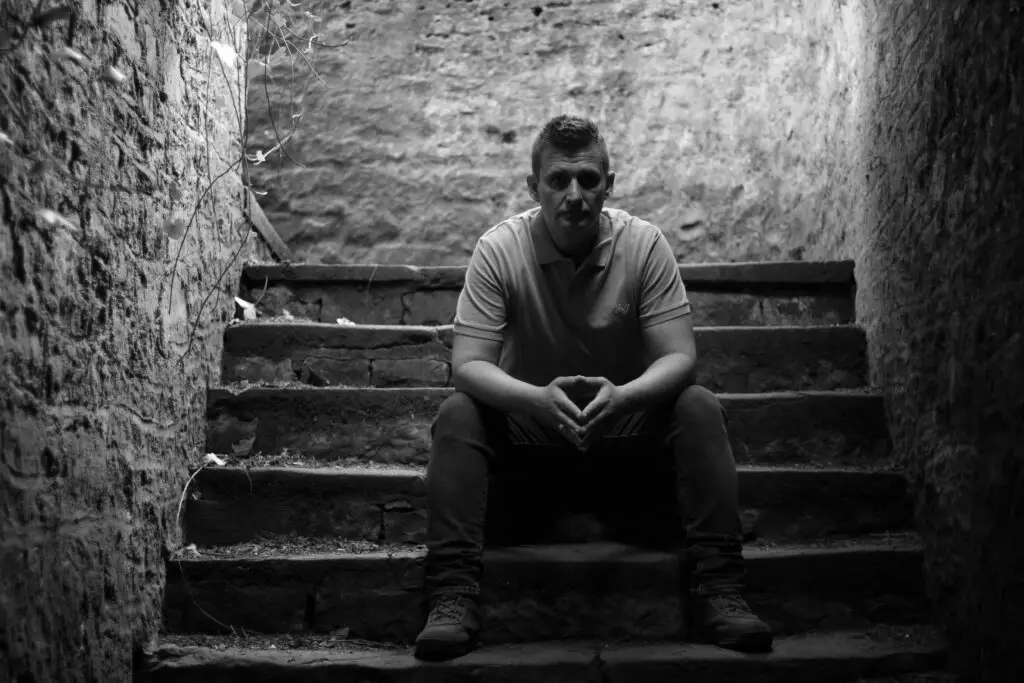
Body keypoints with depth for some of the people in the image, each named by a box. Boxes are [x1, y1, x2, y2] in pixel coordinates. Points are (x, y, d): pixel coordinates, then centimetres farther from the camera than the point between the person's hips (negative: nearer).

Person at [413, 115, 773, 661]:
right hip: (526, 426, 0)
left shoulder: (644, 245, -13)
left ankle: (716, 593, -24)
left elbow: (679, 356, -16)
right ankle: (453, 598, -27)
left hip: (625, 419, 1)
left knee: (699, 410, -25)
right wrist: (538, 398, -40)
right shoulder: (498, 249, -15)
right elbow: (468, 364, -20)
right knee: (456, 417, -27)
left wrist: (623, 396, -39)